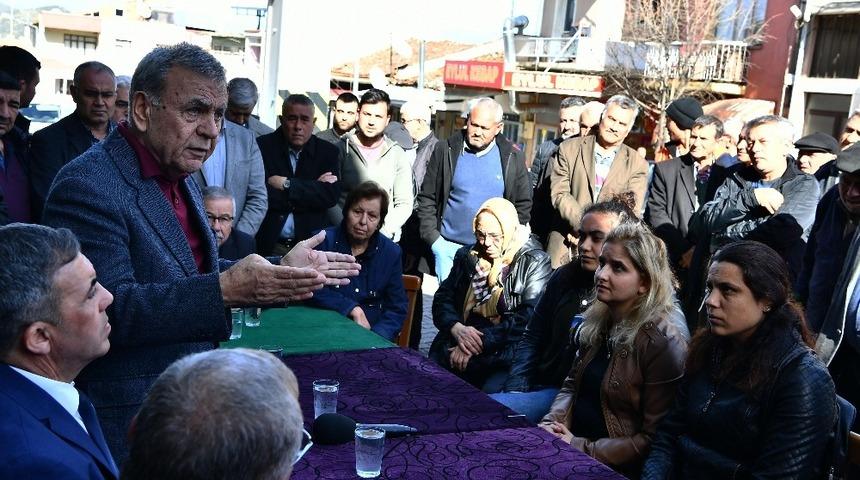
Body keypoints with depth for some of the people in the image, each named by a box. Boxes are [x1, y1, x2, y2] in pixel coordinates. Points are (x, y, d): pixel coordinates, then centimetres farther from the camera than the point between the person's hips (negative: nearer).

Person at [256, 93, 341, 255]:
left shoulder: (328, 152, 6)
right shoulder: (262, 146, -1)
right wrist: (313, 188, -9)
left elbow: (332, 195, -6)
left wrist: (287, 184, -12)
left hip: (312, 243, 2)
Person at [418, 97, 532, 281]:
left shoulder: (513, 157, 2)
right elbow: (427, 197, 4)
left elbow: (523, 205, 8)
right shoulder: (446, 150, 1)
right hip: (448, 247, 0)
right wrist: (433, 239, -4)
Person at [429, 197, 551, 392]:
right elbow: (443, 297, 14)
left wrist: (480, 342, -13)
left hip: (504, 359, -4)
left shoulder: (534, 263, 0)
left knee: (490, 393, -32)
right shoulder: (468, 256, 16)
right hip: (453, 347, 4)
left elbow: (527, 318, -9)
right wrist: (456, 328, -8)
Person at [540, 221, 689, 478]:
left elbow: (654, 439, -14)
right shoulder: (597, 321, 5)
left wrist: (582, 448, -16)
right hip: (572, 441, 6)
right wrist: (552, 422, -3)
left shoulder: (664, 342, -16)